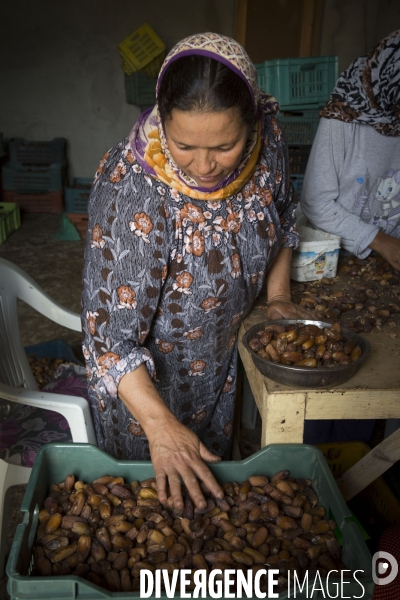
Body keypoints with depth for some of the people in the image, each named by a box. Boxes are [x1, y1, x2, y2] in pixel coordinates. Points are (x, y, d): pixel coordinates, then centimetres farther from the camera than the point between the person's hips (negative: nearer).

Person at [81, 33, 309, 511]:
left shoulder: (265, 135, -20)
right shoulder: (132, 194, -38)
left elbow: (281, 213, 2)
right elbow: (110, 335, -34)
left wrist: (277, 294, -2)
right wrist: (160, 426, -41)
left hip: (220, 355, 6)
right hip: (143, 371, -5)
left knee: (211, 470, 30)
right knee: (153, 485, 21)